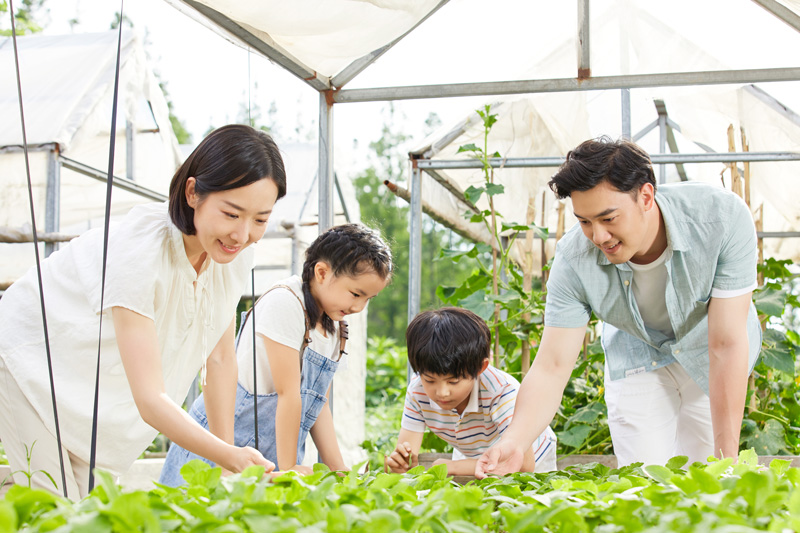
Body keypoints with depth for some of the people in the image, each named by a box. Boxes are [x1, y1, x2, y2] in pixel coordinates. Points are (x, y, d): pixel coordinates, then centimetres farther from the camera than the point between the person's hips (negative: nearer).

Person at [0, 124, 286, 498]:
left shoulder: (234, 254, -14)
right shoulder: (139, 249, -36)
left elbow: (219, 358, -6)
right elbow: (150, 399, -38)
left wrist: (228, 468, -8)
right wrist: (232, 458, -49)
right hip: (30, 358, -6)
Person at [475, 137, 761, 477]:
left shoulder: (722, 216, -34)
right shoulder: (574, 258, -29)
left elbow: (727, 344, -32)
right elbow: (551, 367, -27)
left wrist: (726, 459, -31)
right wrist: (514, 442, -45)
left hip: (706, 349, -1)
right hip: (639, 355, 1)